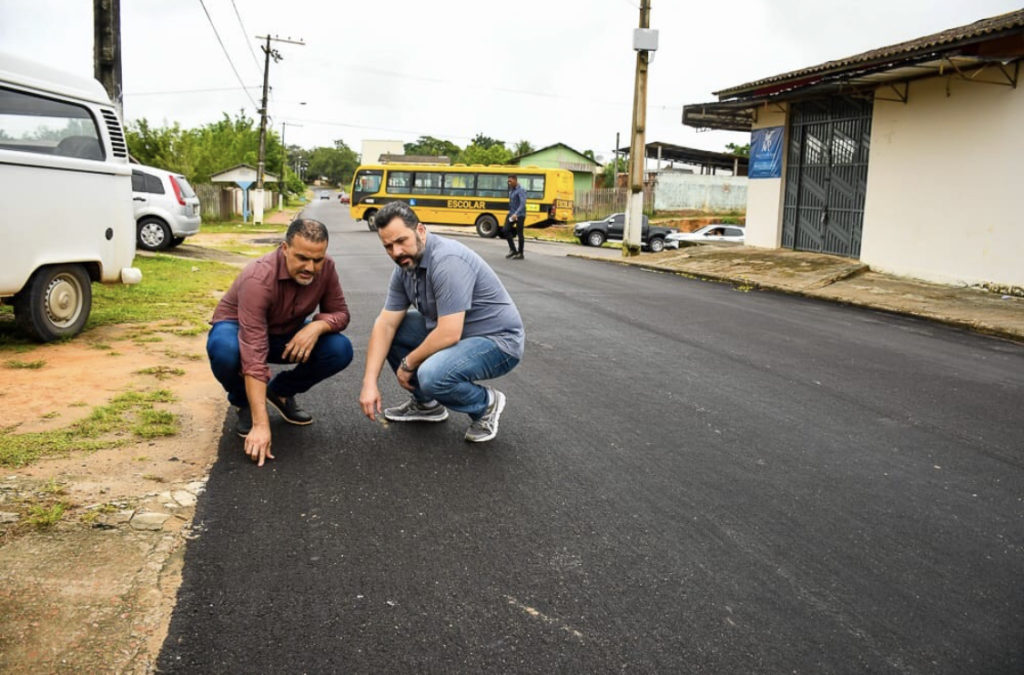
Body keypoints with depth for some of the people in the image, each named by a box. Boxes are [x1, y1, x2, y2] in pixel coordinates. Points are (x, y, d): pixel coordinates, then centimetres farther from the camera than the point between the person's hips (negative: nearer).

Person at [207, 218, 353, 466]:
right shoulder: (258, 279, -36)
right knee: (225, 350, -40)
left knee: (340, 350, -22)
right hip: (236, 329, -4)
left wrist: (316, 326, -34)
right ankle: (244, 402, -4)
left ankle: (280, 391, 6)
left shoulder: (325, 267, -20)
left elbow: (339, 312, -8)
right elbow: (254, 355, -42)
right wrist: (261, 425, -48)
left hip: (288, 334, 4)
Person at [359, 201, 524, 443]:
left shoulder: (447, 260, -28)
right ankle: (425, 403, 17)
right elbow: (386, 324, -2)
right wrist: (369, 382, -11)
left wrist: (408, 364, -15)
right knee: (386, 332, 3)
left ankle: (486, 404, -2)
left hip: (497, 341, -9)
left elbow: (448, 334, -31)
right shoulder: (405, 266, -1)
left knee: (432, 375, -34)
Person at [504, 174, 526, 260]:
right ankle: (513, 250, 10)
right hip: (511, 214, 8)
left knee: (519, 234, 0)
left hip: (519, 215, -8)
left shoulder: (521, 190, -14)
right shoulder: (511, 190, 11)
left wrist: (516, 214, -37)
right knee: (506, 230, -1)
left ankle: (520, 254, 10)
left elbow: (523, 204, -26)